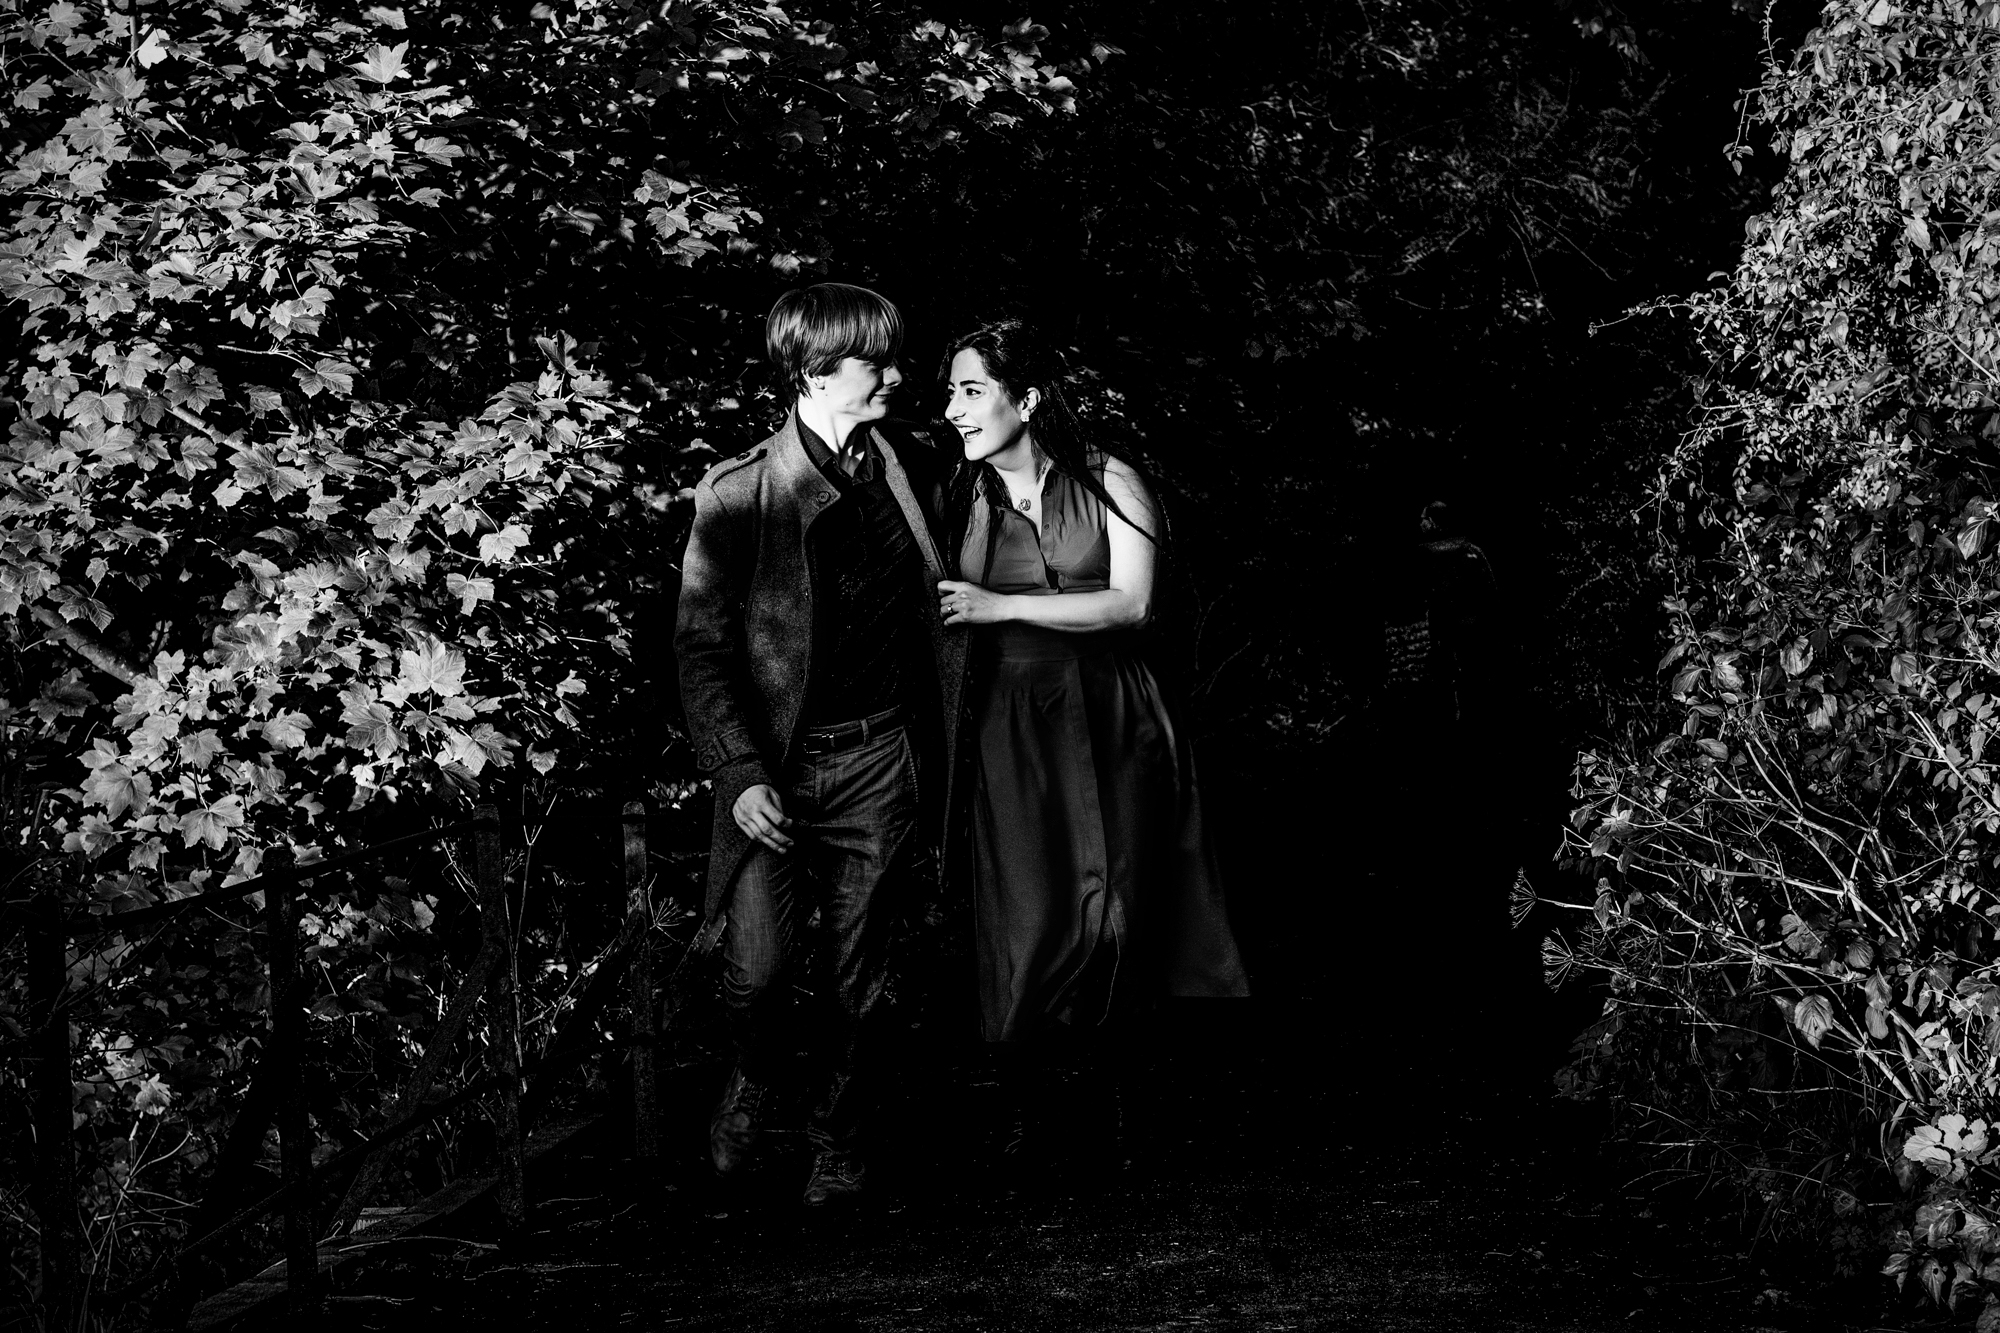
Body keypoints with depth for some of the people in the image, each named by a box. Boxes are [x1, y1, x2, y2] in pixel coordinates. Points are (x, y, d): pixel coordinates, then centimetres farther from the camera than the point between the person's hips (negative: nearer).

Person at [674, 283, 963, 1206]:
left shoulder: (917, 471, 4)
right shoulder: (736, 494, -9)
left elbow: (942, 613, 13)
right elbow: (702, 645, -6)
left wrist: (954, 746, 12)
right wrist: (739, 776, -14)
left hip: (881, 757, 3)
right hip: (776, 764, -3)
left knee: (857, 977, 8)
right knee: (756, 972, -7)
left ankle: (839, 1132, 29)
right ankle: (756, 1077, 26)